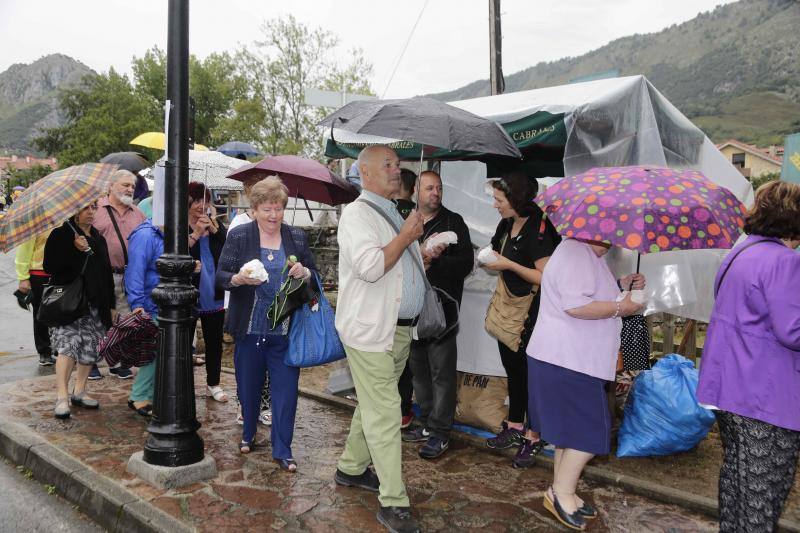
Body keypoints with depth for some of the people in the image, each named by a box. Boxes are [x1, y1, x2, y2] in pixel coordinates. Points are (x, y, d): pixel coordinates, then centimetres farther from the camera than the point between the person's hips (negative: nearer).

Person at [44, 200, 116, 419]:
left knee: (91, 347, 6)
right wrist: (75, 250, -20)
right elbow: (49, 267, -12)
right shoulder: (60, 234, -2)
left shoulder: (98, 239, 15)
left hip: (95, 303, 6)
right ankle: (61, 397, -12)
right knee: (68, 344, -16)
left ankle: (79, 391, 20)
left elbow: (107, 273, 19)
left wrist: (111, 305, 15)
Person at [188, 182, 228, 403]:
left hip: (214, 295, 4)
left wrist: (214, 227, -16)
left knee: (214, 341, 14)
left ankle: (213, 384, 28)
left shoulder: (215, 224, 6)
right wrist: (196, 233, -23)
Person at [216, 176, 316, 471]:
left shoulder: (297, 237, 4)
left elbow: (315, 275, 9)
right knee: (248, 385, 15)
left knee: (286, 388, 1)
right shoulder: (238, 236, -1)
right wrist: (238, 278, -23)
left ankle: (282, 449, 14)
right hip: (249, 328, 0)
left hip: (285, 329, 1)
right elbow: (221, 276, -1)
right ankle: (248, 434, 40)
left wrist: (303, 272, -13)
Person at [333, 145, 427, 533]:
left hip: (400, 328, 9)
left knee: (373, 405, 18)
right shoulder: (357, 214, -12)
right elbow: (370, 267, -26)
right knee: (385, 414, -6)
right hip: (370, 330, -9)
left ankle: (351, 468, 35)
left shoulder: (394, 214, 18)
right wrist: (406, 236, -16)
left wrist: (425, 251, 11)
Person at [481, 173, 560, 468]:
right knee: (512, 369, 18)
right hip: (508, 307, 8)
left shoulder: (537, 230, -20)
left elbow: (547, 277, -23)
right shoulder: (507, 224, 6)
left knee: (528, 372, 2)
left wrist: (509, 265, -23)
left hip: (529, 312, -8)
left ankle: (533, 438, 18)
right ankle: (514, 426, 34)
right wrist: (492, 262, 2)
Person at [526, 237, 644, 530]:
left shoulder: (585, 255, 19)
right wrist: (620, 307, -16)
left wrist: (620, 286, 14)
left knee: (571, 428, 16)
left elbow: (591, 297, 29)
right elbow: (576, 306, -27)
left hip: (571, 360, 11)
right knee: (591, 430, -4)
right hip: (567, 362, -11)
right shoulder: (575, 252, -17)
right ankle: (561, 492, 8)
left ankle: (562, 493, 26)